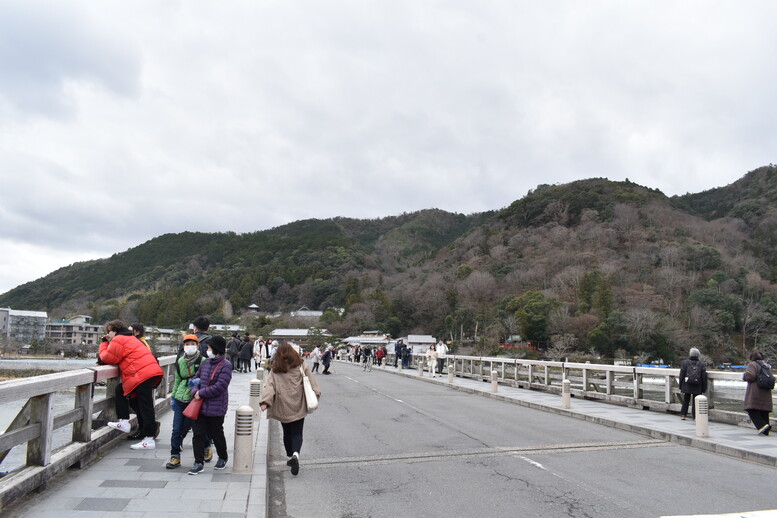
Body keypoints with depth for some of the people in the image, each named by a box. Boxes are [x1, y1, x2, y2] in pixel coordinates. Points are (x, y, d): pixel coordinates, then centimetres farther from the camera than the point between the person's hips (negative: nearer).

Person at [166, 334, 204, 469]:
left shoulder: (202, 361, -8)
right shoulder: (180, 361, 8)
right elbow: (178, 380, 18)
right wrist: (173, 396, 17)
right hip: (180, 399, 4)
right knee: (177, 430, 5)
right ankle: (175, 457, 16)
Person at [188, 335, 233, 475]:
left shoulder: (225, 365, -14)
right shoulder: (206, 362, 7)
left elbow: (219, 387, -20)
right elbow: (196, 378, 13)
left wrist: (201, 393, -16)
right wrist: (195, 391, -8)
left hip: (216, 408, -6)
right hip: (201, 406, 6)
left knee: (217, 434, 10)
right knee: (198, 433, 4)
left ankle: (223, 457, 32)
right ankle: (199, 463, 12)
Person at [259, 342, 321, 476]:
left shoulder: (275, 370, -2)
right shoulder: (301, 366, -2)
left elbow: (269, 385, -11)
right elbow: (311, 383, -2)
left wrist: (265, 402, -16)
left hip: (283, 408, 1)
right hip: (298, 407, -1)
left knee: (287, 433, 18)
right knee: (297, 433, 4)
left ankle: (290, 457, 25)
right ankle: (295, 454, -20)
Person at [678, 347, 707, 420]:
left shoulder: (685, 363, -4)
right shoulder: (702, 364, -2)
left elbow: (681, 375, -1)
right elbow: (704, 378, 1)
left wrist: (681, 386, 7)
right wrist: (704, 389, 8)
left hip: (687, 386, 0)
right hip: (697, 388, 0)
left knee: (686, 400, 11)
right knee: (695, 401, 7)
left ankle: (683, 414, 9)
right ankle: (694, 415, 7)